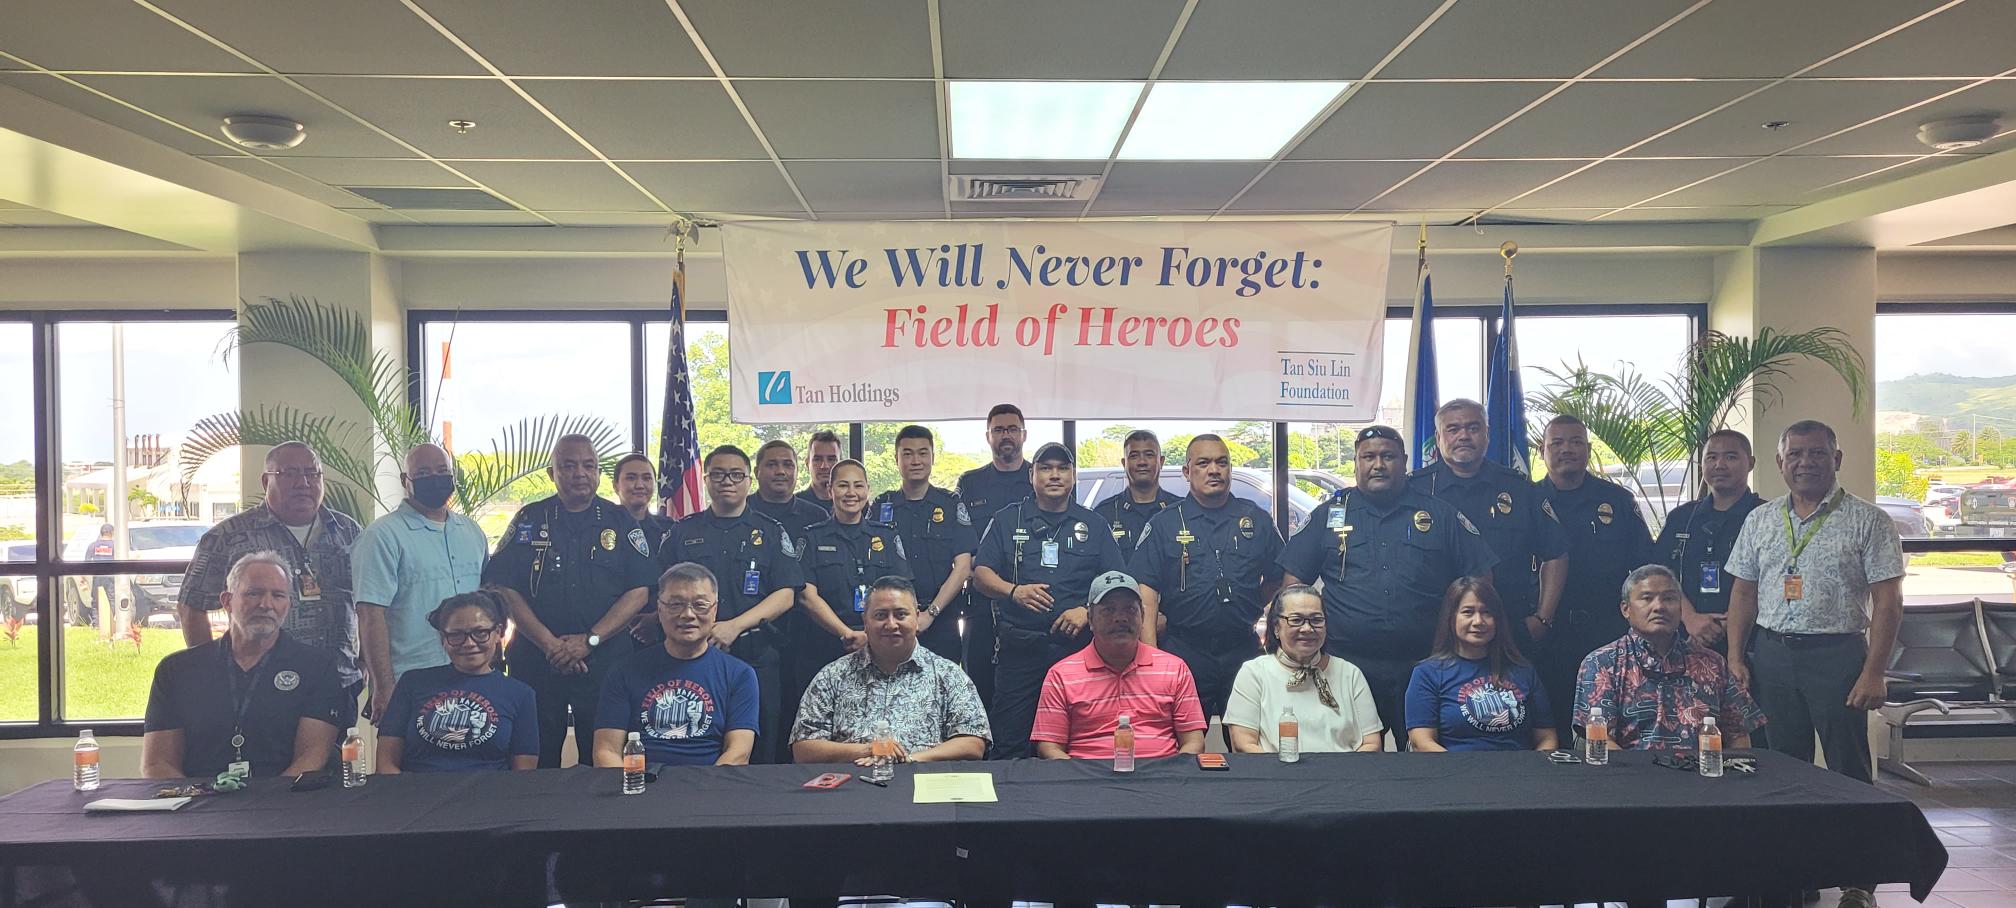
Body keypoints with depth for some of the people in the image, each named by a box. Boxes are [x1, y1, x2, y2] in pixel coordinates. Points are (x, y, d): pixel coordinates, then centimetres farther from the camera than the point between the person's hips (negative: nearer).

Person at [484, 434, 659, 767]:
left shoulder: (620, 521, 6)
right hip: (535, 660, 0)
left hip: (605, 661, 0)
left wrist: (590, 640, -12)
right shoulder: (529, 521, 7)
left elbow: (639, 591, -1)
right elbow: (505, 589, -1)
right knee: (536, 763, 6)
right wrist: (550, 644, -12)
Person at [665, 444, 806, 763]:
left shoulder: (771, 532, 9)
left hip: (757, 656, -1)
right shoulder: (683, 533, 13)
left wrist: (735, 626, -14)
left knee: (760, 754, 1)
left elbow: (785, 595, -1)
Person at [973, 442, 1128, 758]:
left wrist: (1087, 611, -10)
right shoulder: (1008, 520, 11)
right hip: (1018, 646, -1)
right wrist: (1014, 591, -16)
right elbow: (981, 574, 4)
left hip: (1076, 645, 1)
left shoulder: (1092, 525, 13)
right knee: (1010, 743, -2)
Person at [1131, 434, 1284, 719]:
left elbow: (1276, 580, 17)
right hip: (1182, 652, -2)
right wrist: (1150, 657, -12)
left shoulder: (1258, 520, 9)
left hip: (1244, 653, 2)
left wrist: (1251, 615, 5)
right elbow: (1145, 591, -4)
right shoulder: (1163, 524, 3)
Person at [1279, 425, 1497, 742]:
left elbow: (1479, 577, 9)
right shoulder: (1328, 515, 10)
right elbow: (1294, 579, 8)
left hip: (1423, 667, 0)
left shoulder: (1440, 515, 9)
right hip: (1345, 667, 0)